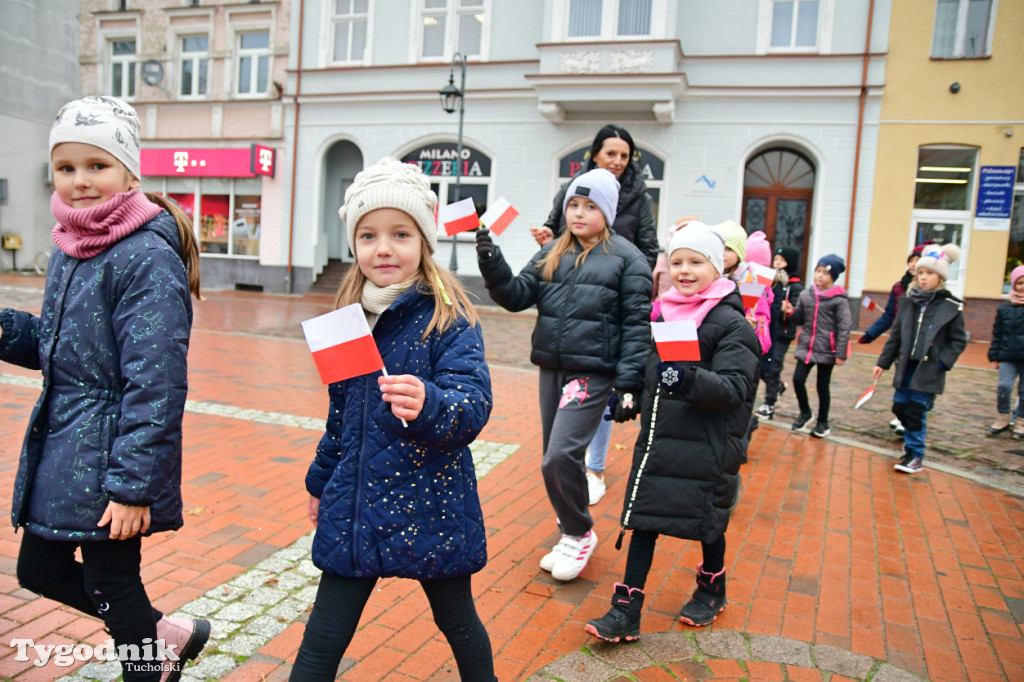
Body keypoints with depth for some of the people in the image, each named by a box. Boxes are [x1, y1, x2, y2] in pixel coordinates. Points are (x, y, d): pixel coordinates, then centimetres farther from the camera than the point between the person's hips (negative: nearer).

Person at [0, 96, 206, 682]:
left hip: (109, 455, -9)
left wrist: (132, 484, -22)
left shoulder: (147, 258, -19)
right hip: (59, 447, 9)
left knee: (113, 588, 6)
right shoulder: (68, 250, 8)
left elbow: (156, 382, -22)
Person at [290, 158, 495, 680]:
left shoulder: (449, 320, -14)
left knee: (457, 622, 18)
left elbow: (473, 406, -25)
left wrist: (428, 405, -45)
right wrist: (321, 480, 24)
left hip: (430, 509, -4)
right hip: (354, 508, 5)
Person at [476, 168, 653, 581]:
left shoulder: (626, 258, -2)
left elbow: (637, 325, -6)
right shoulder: (551, 254, 11)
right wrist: (492, 267, -15)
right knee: (556, 461, 13)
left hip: (594, 373, -5)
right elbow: (518, 296, 2)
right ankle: (570, 528, 32)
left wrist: (629, 384, -12)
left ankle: (579, 535, 10)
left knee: (561, 457, -13)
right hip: (551, 368, 6)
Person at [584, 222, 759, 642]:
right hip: (658, 438, 5)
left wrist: (689, 380, -36)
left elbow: (734, 388, -21)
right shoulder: (664, 312, 7)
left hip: (707, 446, -5)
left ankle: (712, 591, 40)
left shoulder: (731, 324, -12)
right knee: (642, 519, 5)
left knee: (707, 522, 13)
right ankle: (626, 611, 12)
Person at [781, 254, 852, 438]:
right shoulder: (805, 295, 4)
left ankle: (822, 423, 24)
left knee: (823, 387, 6)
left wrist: (841, 353, -12)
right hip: (806, 346, 4)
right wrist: (791, 312, -8)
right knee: (798, 379, -4)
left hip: (826, 350, -4)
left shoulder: (839, 299, -9)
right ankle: (805, 412, 22)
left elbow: (844, 327, -9)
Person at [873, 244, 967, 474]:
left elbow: (958, 341, -2)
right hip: (906, 366, 4)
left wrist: (942, 362, -13)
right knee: (900, 407, 9)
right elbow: (895, 336, 10)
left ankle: (915, 455, 11)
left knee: (916, 412, -4)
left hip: (929, 370, -4)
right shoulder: (909, 302, 7)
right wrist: (883, 362, 8)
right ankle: (912, 437, 38)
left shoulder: (951, 306, -5)